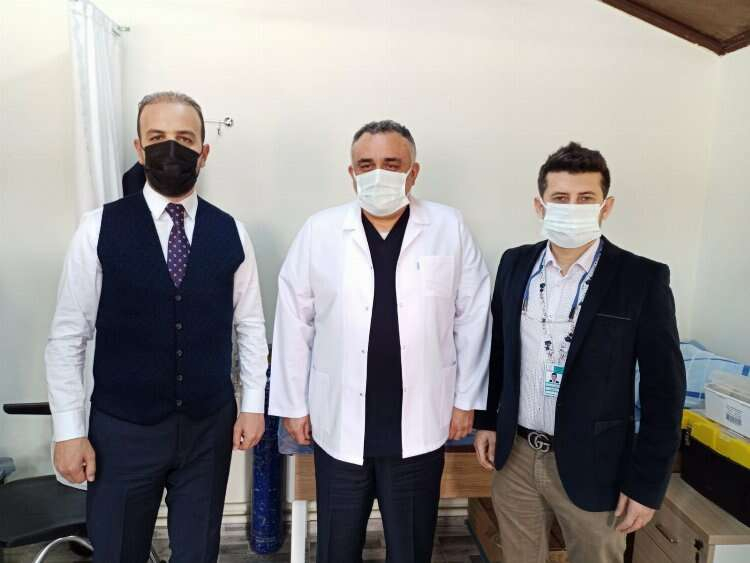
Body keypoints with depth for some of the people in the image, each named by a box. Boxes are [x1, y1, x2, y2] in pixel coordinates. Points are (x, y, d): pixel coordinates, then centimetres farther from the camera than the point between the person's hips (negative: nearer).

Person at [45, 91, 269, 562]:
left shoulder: (230, 232, -1)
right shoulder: (100, 228, -7)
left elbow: (250, 324, 3)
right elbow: (67, 336, -4)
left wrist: (253, 404, 0)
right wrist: (70, 430, -5)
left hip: (209, 427, 2)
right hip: (122, 428, -1)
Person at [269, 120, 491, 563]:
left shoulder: (449, 229, -3)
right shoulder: (319, 231, -4)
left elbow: (472, 318, 0)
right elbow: (295, 322, 0)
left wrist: (466, 399, 1)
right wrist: (293, 404, 2)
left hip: (419, 426, 0)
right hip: (339, 424, 1)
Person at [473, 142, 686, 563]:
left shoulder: (643, 279, -13)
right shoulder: (515, 263, -1)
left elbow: (664, 390, -9)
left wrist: (647, 484, -8)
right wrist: (487, 419, 8)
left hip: (592, 464, -3)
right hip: (515, 454, 3)